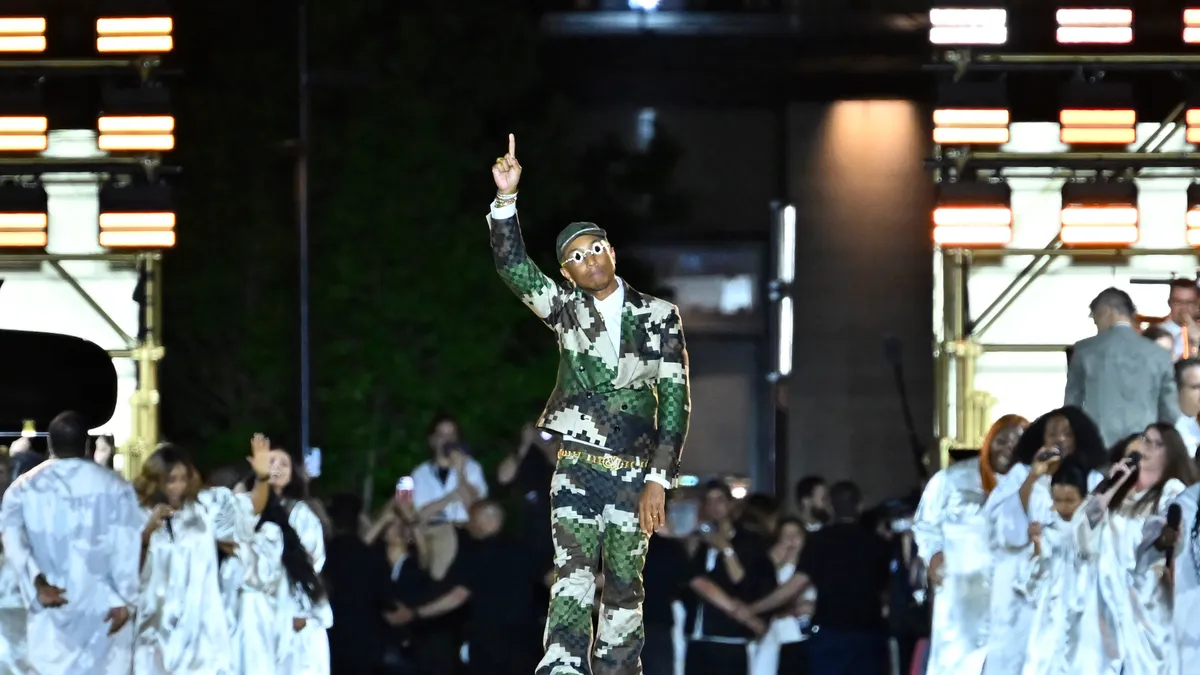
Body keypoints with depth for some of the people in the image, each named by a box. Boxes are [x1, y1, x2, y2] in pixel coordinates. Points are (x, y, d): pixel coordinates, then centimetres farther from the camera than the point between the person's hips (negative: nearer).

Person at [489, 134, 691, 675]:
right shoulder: (566, 310, 7)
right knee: (573, 582, -13)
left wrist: (659, 479, -7)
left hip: (633, 474, 1)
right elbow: (511, 264, -5)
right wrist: (506, 197, -19)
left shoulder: (659, 316, 4)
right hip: (577, 469, -1)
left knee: (625, 591, 4)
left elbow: (675, 401, 1)